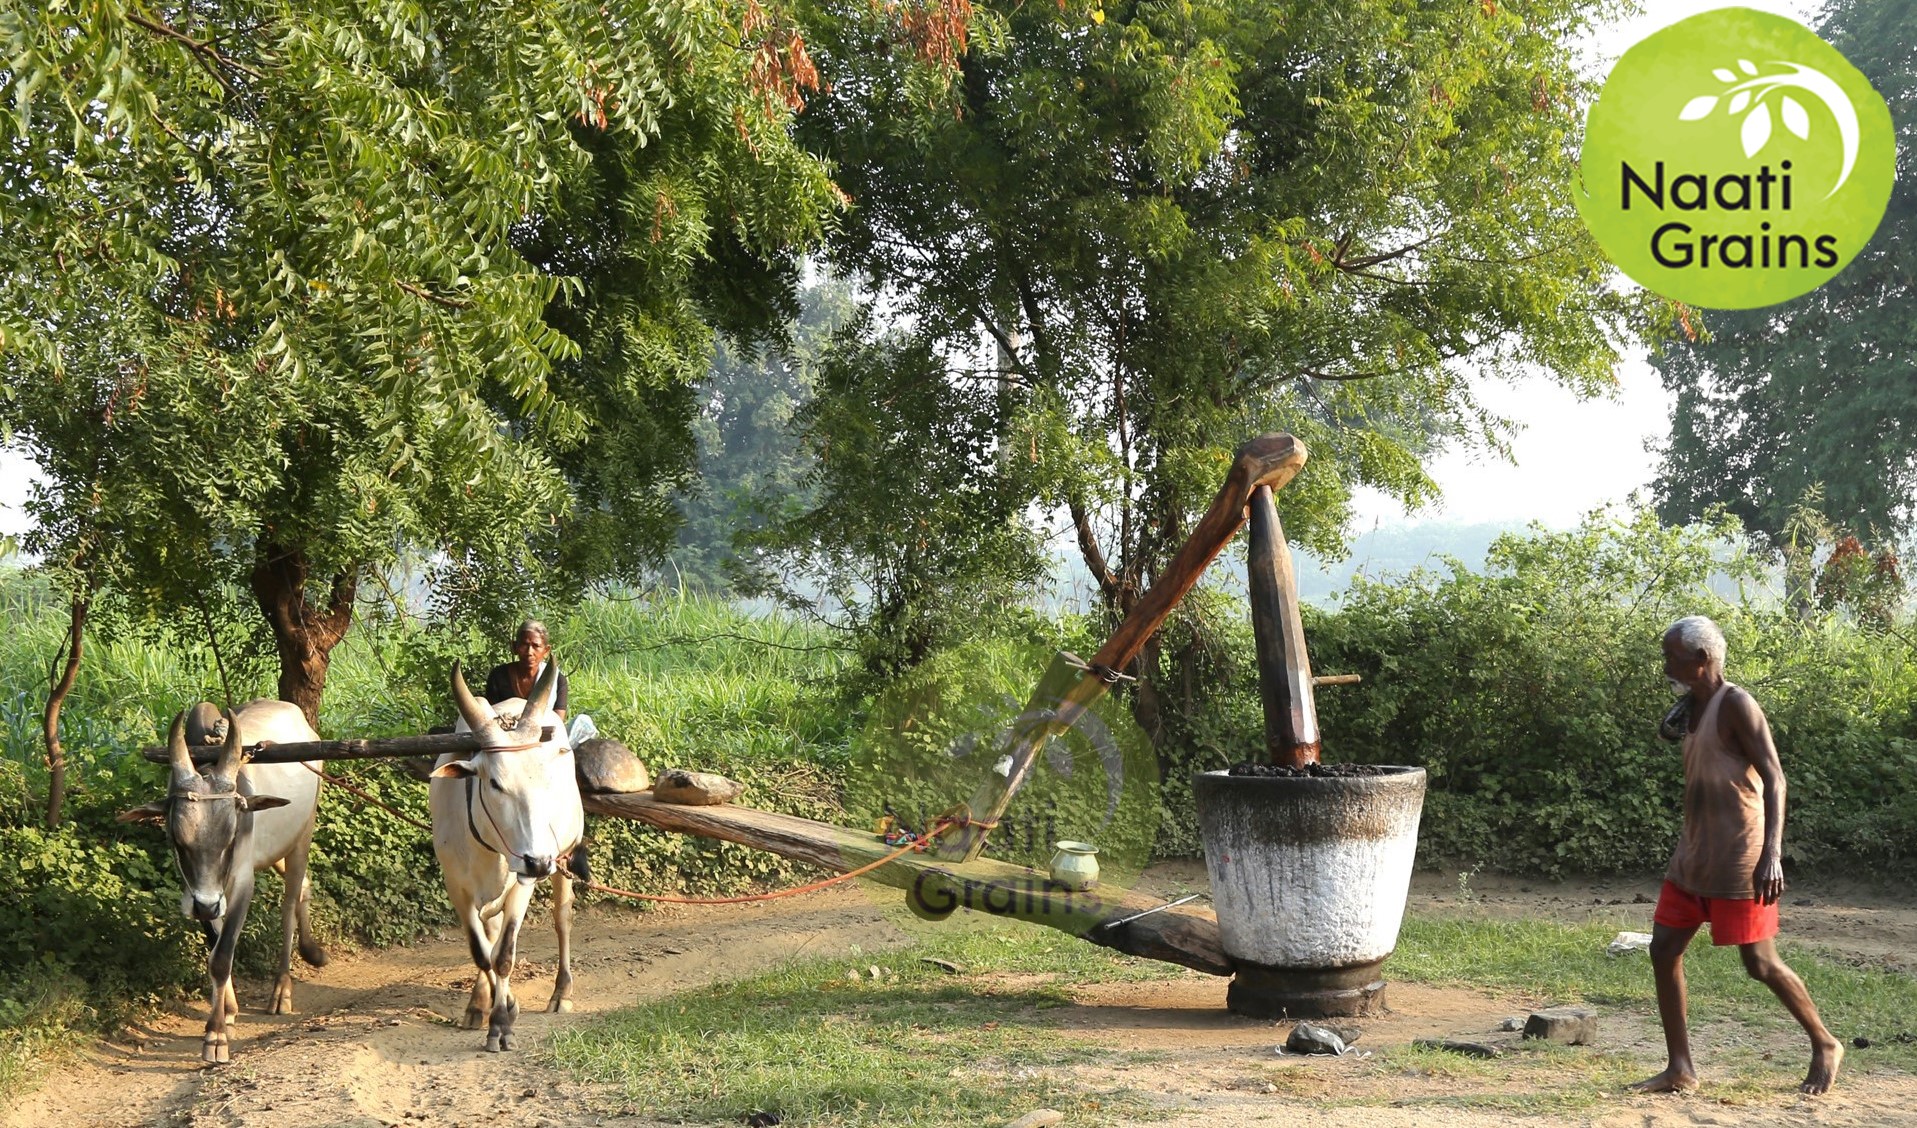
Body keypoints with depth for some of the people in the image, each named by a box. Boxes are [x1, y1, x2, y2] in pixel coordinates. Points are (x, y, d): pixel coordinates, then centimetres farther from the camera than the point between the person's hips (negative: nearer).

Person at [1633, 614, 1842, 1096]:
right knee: (1664, 950, 2)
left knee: (1761, 964, -1)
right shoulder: (1695, 710, 13)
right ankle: (1680, 1069, 7)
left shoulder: (1735, 705, -13)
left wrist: (1772, 853, -28)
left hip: (1737, 859, -9)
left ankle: (1825, 1045, 21)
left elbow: (1774, 779, -19)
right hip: (1694, 857, 9)